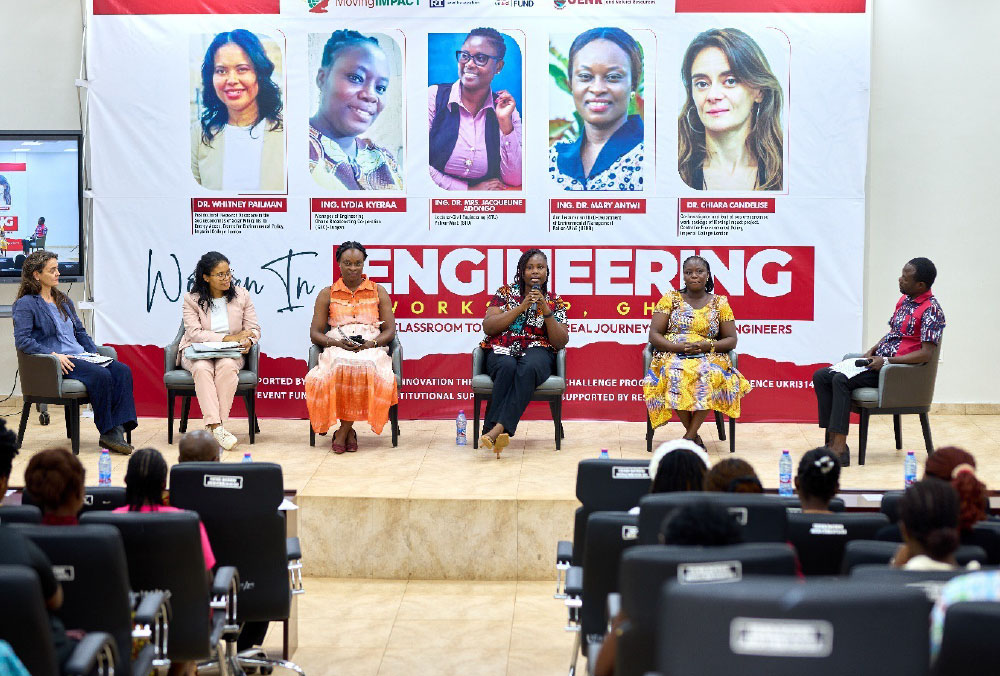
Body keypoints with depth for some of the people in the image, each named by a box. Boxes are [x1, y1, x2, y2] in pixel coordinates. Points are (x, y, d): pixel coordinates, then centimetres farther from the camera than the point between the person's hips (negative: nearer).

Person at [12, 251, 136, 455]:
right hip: (56, 362, -8)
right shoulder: (25, 304, -1)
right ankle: (107, 434, -22)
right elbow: (22, 341, -13)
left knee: (123, 371, -18)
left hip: (80, 357, 8)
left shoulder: (64, 300, 23)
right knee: (102, 375, -31)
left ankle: (118, 428, -30)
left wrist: (94, 353, 8)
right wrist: (54, 355, -21)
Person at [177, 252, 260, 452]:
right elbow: (194, 333, -12)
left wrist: (248, 341, -19)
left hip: (230, 353, 1)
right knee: (202, 368, -36)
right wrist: (229, 338, -22)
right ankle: (216, 427, -42)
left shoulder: (241, 295, 6)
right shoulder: (191, 299, -1)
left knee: (227, 366, -35)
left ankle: (216, 425, -32)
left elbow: (254, 328, 7)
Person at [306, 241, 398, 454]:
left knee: (367, 370, -38)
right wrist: (338, 343, -10)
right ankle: (349, 432, -23)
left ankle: (343, 431, -25)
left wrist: (371, 343, -11)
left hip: (371, 349, 0)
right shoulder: (327, 294, 15)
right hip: (337, 350, 0)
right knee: (339, 369, -38)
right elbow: (315, 333, 10)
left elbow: (390, 330, 10)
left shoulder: (378, 292, 16)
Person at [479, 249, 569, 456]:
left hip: (537, 352, 0)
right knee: (508, 367, -37)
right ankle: (497, 431, -45)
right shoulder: (505, 293, 14)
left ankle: (497, 429, -49)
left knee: (528, 369, -37)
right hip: (502, 351, 0)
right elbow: (488, 327, 2)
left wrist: (546, 311, -7)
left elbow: (561, 342, 4)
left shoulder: (555, 303, 14)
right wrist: (520, 308, -5)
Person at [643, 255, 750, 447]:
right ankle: (694, 435, -23)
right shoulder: (670, 299, 9)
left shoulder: (719, 303, 12)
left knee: (713, 375, -36)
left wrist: (708, 346, -11)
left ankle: (689, 436, -29)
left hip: (710, 357, 1)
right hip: (673, 355, -1)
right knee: (676, 375, -37)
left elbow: (731, 340, 9)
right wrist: (679, 347, -15)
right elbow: (654, 335, 3)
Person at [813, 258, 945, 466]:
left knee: (841, 380, -28)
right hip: (878, 361, 10)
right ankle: (833, 441, -12)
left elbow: (925, 354, -20)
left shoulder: (931, 310, -13)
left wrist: (886, 361, -20)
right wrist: (872, 351, 8)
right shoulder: (904, 300, 14)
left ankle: (839, 448, -30)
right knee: (821, 376, -4)